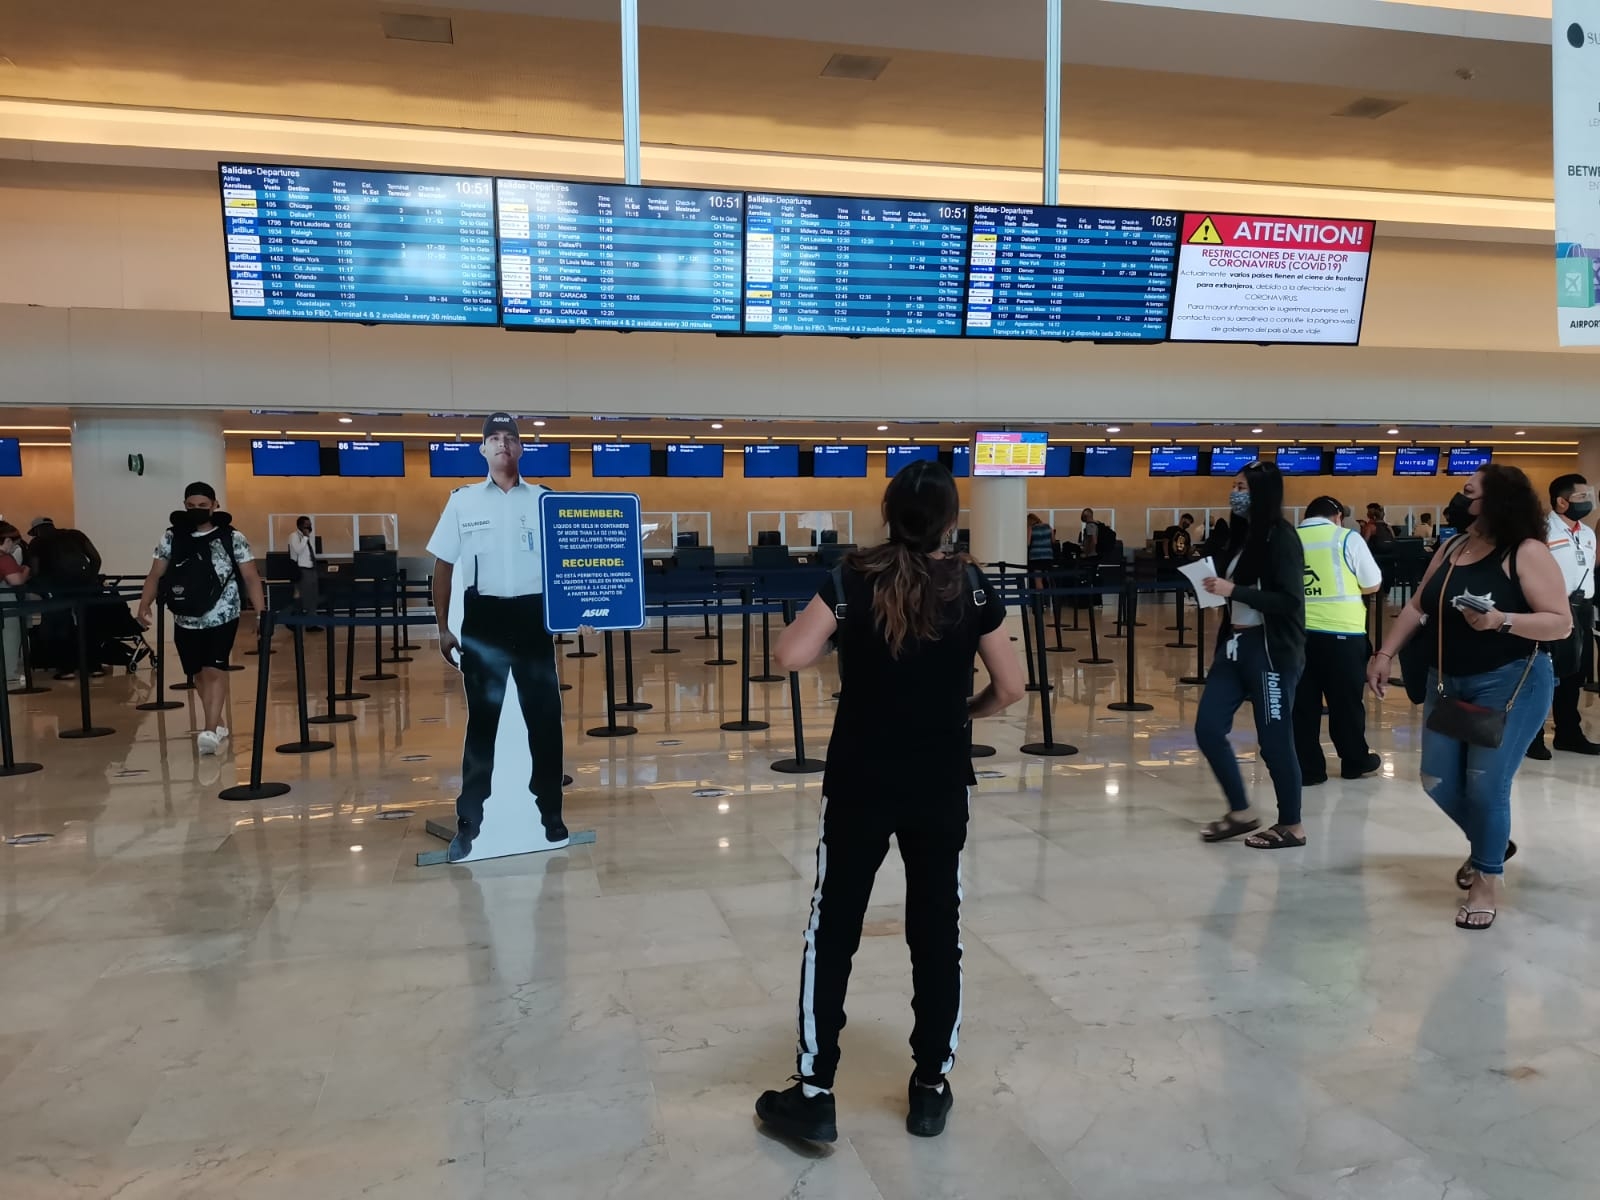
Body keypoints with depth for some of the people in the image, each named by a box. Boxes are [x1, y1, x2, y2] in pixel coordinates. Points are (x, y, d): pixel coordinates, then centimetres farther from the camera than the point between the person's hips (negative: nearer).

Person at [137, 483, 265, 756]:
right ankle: (219, 723, 27)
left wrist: (261, 614, -12)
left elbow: (251, 578, -4)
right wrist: (144, 605, -6)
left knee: (214, 670, -14)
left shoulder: (232, 538, -3)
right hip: (185, 620, 4)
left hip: (222, 617, -4)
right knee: (198, 674, 12)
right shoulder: (171, 538, 5)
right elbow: (156, 575, 8)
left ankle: (210, 730, -16)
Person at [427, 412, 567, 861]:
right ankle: (468, 824, 13)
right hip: (484, 619, -1)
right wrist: (443, 627, 4)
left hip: (533, 616, 1)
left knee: (545, 719, 6)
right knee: (481, 721, 5)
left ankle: (551, 815, 20)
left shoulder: (544, 499, 5)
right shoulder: (462, 500, 4)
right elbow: (443, 567, 7)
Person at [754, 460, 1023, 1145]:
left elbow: (790, 657, -14)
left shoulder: (853, 579, -7)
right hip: (940, 787, 1)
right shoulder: (970, 586, -4)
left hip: (860, 782, -1)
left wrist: (838, 637, 4)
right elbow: (1010, 689, -3)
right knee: (936, 933, 13)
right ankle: (931, 1089, 23)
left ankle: (813, 1096, 13)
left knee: (833, 932, 8)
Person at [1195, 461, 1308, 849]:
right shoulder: (1241, 535, 11)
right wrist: (1218, 589, 2)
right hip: (1235, 644, 8)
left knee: (1274, 741, 1)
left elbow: (1289, 601, -19)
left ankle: (1292, 826, 18)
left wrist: (1233, 591, -21)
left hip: (1271, 650, -8)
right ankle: (1240, 812, 20)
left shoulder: (1281, 538, -12)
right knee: (1208, 728, 4)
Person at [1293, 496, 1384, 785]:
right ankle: (1355, 762, 26)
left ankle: (1306, 768, 11)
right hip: (1340, 630, -2)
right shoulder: (1346, 538, -3)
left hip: (1296, 631, 3)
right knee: (1346, 701, 12)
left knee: (1302, 703, 7)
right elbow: (1372, 584, 3)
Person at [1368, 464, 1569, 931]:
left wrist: (1501, 621, -30)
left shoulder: (1527, 552, -13)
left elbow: (1561, 623, -16)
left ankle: (1487, 883, 14)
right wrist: (1384, 655, 3)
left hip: (1510, 683, -7)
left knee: (1485, 785, -7)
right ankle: (1491, 844, 37)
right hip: (1448, 682, 7)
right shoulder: (1451, 548, 6)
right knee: (1437, 781, 9)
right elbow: (1416, 606, 10)